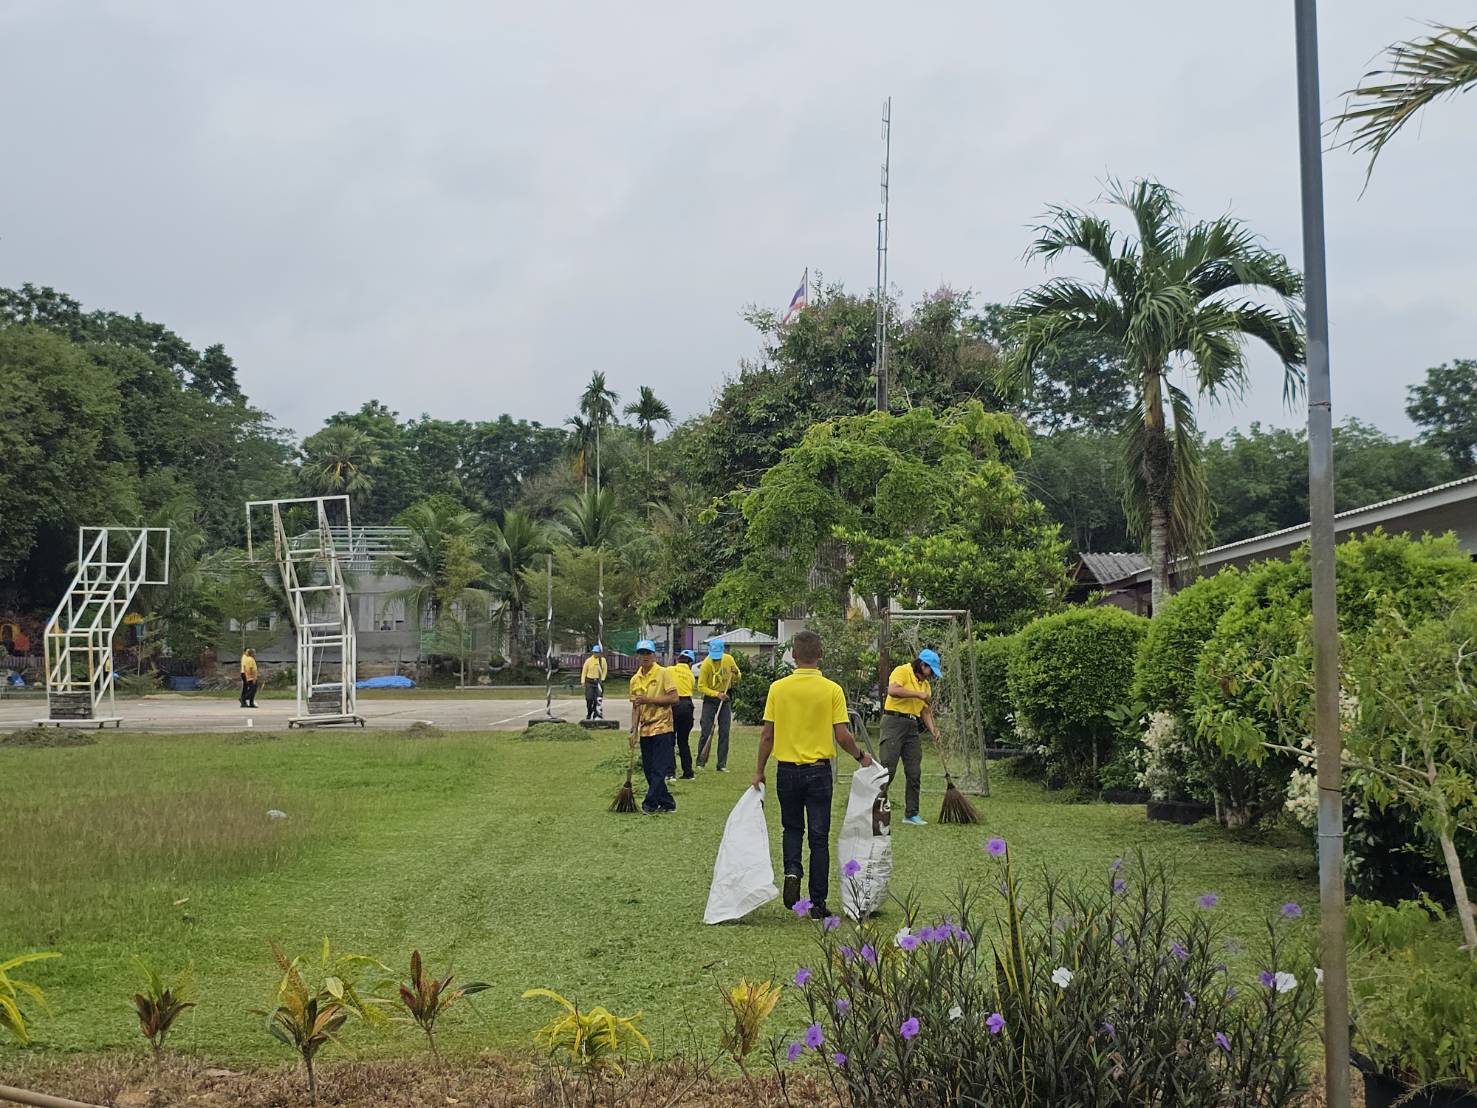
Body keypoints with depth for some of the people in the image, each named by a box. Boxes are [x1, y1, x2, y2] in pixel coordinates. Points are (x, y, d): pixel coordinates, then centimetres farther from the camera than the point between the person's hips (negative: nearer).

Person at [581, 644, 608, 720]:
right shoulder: (588, 660, -4)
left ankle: (595, 715, 6)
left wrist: (602, 680, 3)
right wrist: (583, 682, -2)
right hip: (589, 682, -1)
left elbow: (605, 670, 11)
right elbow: (584, 671, 3)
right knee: (589, 699, -5)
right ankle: (588, 715, 11)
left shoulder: (603, 660, 0)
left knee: (597, 700, -3)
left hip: (598, 682, 1)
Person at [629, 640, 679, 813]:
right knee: (649, 770, 7)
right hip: (645, 730, 6)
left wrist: (648, 699, -17)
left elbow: (674, 698, -13)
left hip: (662, 727, -6)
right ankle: (667, 803, 15)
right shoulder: (635, 679, 12)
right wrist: (634, 730, 7)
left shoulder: (663, 673, -6)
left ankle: (650, 803, -7)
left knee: (659, 769, -9)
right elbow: (636, 707, 16)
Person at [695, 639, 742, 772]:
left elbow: (738, 677, 10)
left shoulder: (729, 659, -4)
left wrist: (736, 673, -14)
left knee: (724, 733, 1)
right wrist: (717, 694, -25)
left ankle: (722, 764, 5)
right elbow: (701, 686, -14)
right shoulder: (706, 664, -15)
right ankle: (701, 762, 6)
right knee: (707, 732, -6)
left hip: (725, 699, 3)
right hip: (710, 700, -3)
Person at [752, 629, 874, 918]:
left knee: (792, 828, 21)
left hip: (786, 769, 1)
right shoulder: (832, 690, -9)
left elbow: (767, 735, -2)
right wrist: (861, 757, 8)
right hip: (818, 771, -1)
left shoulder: (778, 688, -5)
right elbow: (842, 736, -11)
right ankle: (817, 903, 9)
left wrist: (759, 770, 8)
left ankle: (792, 871, -5)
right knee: (819, 837, 8)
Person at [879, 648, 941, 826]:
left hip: (913, 727, 8)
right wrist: (918, 694, -17)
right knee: (888, 770, -10)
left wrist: (933, 729, 2)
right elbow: (893, 690, -23)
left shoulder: (926, 684, 19)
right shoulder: (902, 671, -5)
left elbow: (925, 711, 19)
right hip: (894, 723, -7)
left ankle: (911, 814, 11)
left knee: (914, 773, 5)